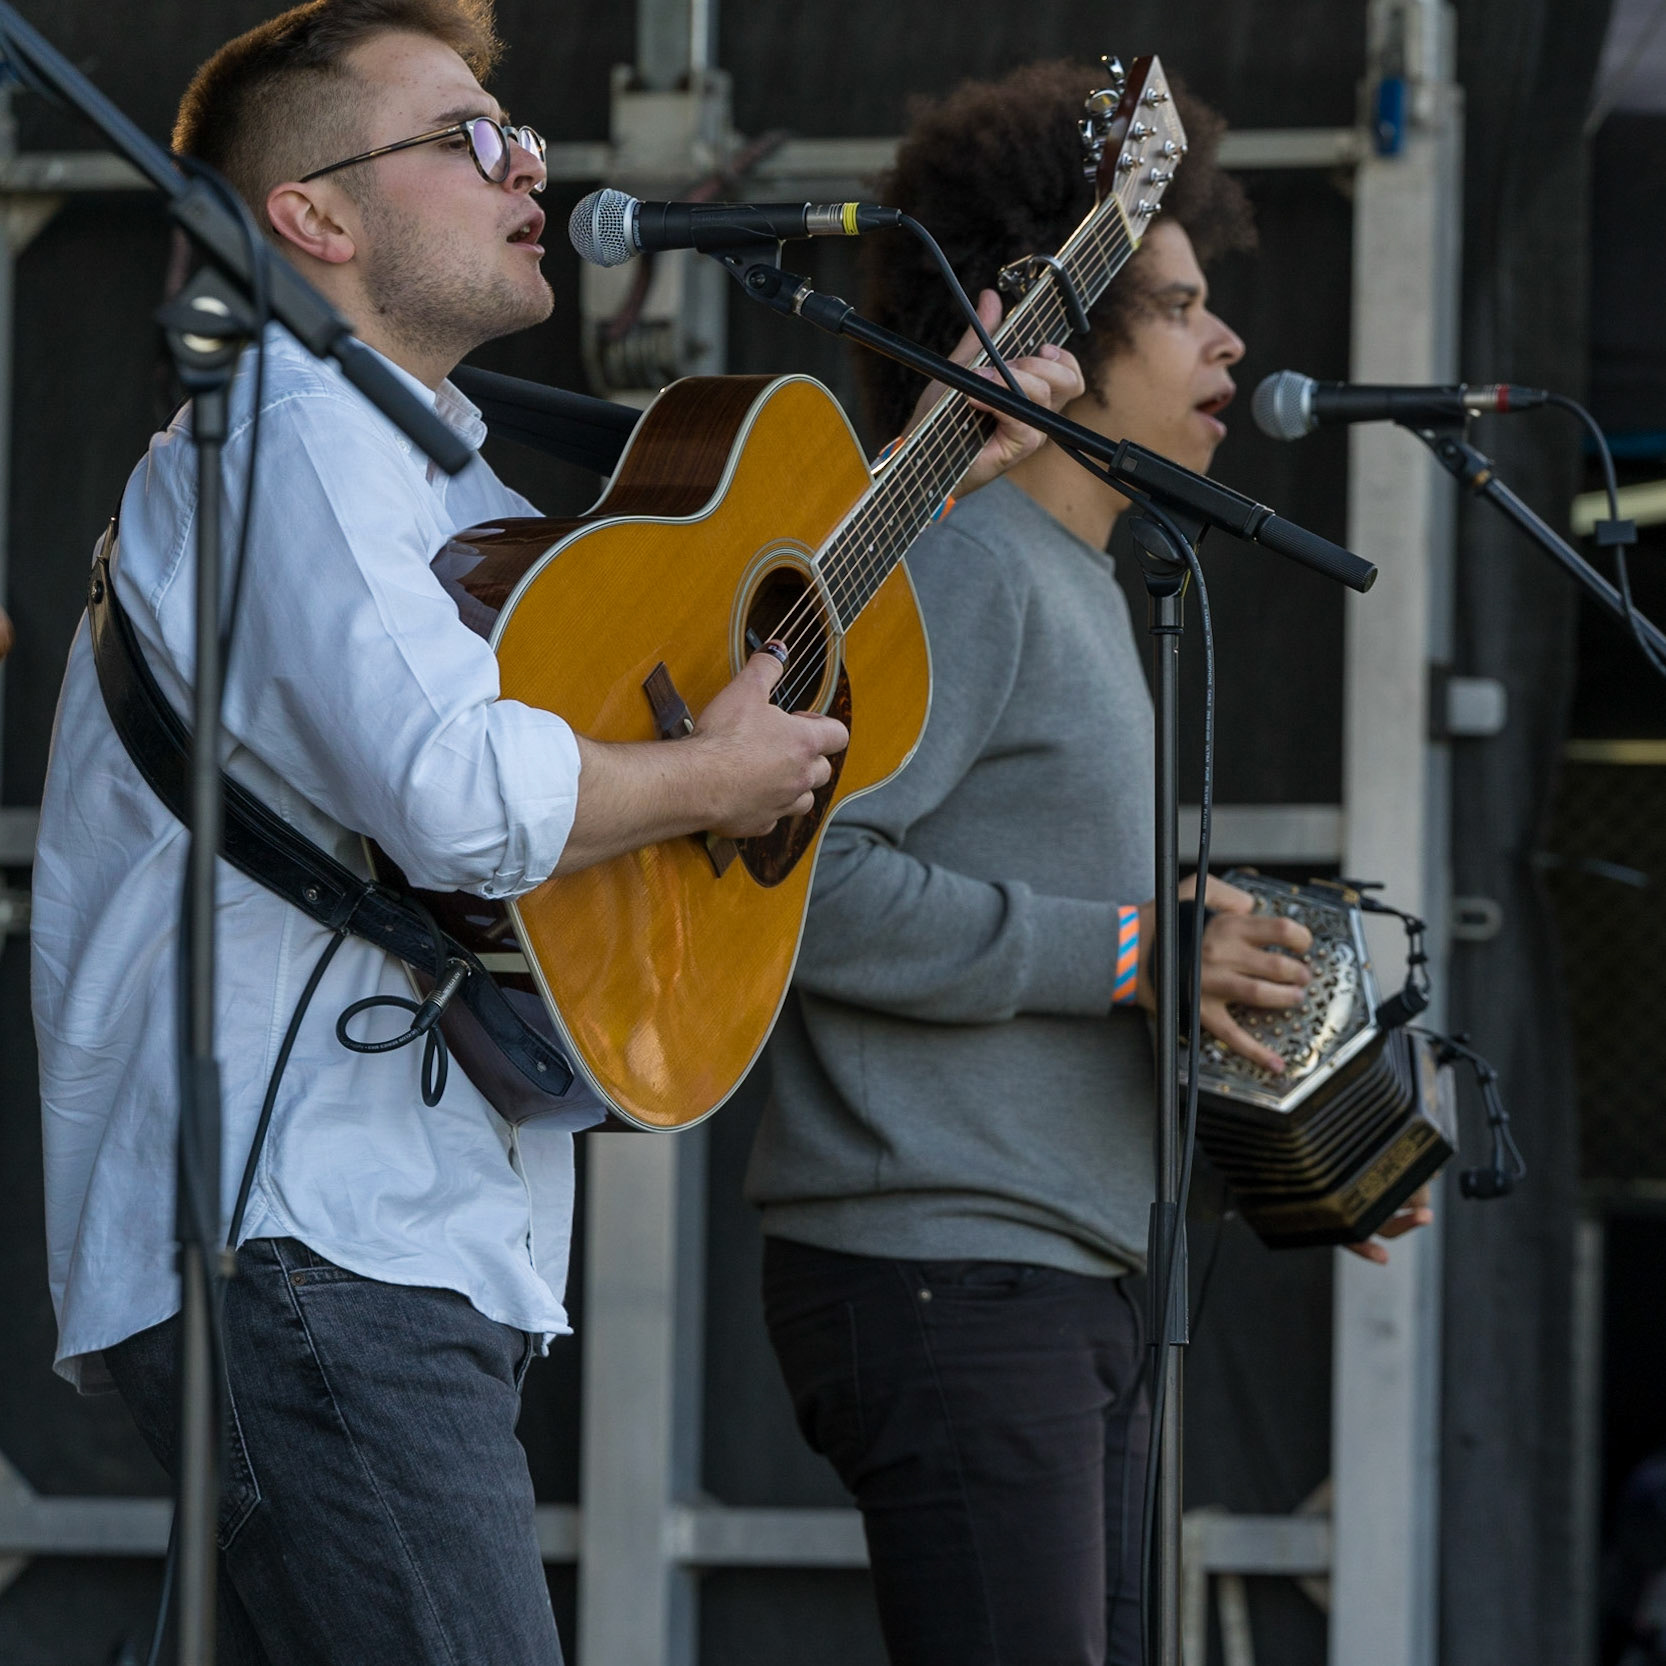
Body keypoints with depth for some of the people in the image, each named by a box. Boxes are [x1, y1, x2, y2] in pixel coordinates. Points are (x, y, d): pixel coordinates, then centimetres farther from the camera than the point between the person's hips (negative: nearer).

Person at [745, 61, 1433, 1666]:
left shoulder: (1075, 583, 22)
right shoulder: (952, 562, -11)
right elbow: (807, 879, -23)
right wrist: (1124, 950, -19)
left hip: (1067, 1288, 10)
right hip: (943, 1276, -10)